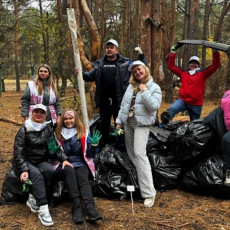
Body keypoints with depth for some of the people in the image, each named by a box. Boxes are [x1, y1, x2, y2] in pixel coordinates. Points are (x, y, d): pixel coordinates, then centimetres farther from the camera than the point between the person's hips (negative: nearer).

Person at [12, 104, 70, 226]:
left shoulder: (48, 128, 7)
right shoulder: (24, 130, -5)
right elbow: (18, 152, -11)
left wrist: (64, 159, -14)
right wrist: (23, 170, -25)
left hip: (41, 161, 3)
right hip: (25, 162, -3)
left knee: (50, 170, -30)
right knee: (36, 174, -34)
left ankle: (32, 198, -18)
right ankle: (43, 208, -37)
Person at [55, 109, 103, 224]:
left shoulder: (83, 133, 10)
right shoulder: (58, 134, 12)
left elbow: (90, 155, 8)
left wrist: (94, 145, -11)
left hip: (81, 164, 0)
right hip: (65, 164, 0)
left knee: (82, 178, -32)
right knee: (69, 170, -35)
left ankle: (90, 208, -52)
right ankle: (77, 206, -43)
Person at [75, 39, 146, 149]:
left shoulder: (125, 62, 0)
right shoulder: (99, 63, 11)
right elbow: (91, 76, 17)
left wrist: (141, 55, -10)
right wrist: (81, 73, 1)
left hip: (119, 101, -3)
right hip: (103, 101, 4)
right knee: (104, 125, 13)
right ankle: (102, 148, 25)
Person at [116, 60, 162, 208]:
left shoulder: (154, 87, -4)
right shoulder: (131, 86, 12)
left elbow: (154, 106, -18)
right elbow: (123, 104, 16)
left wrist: (144, 91, -17)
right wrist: (119, 121, 12)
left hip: (142, 124, -7)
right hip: (128, 123, 7)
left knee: (139, 153, -18)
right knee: (131, 153, 11)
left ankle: (149, 193, -17)